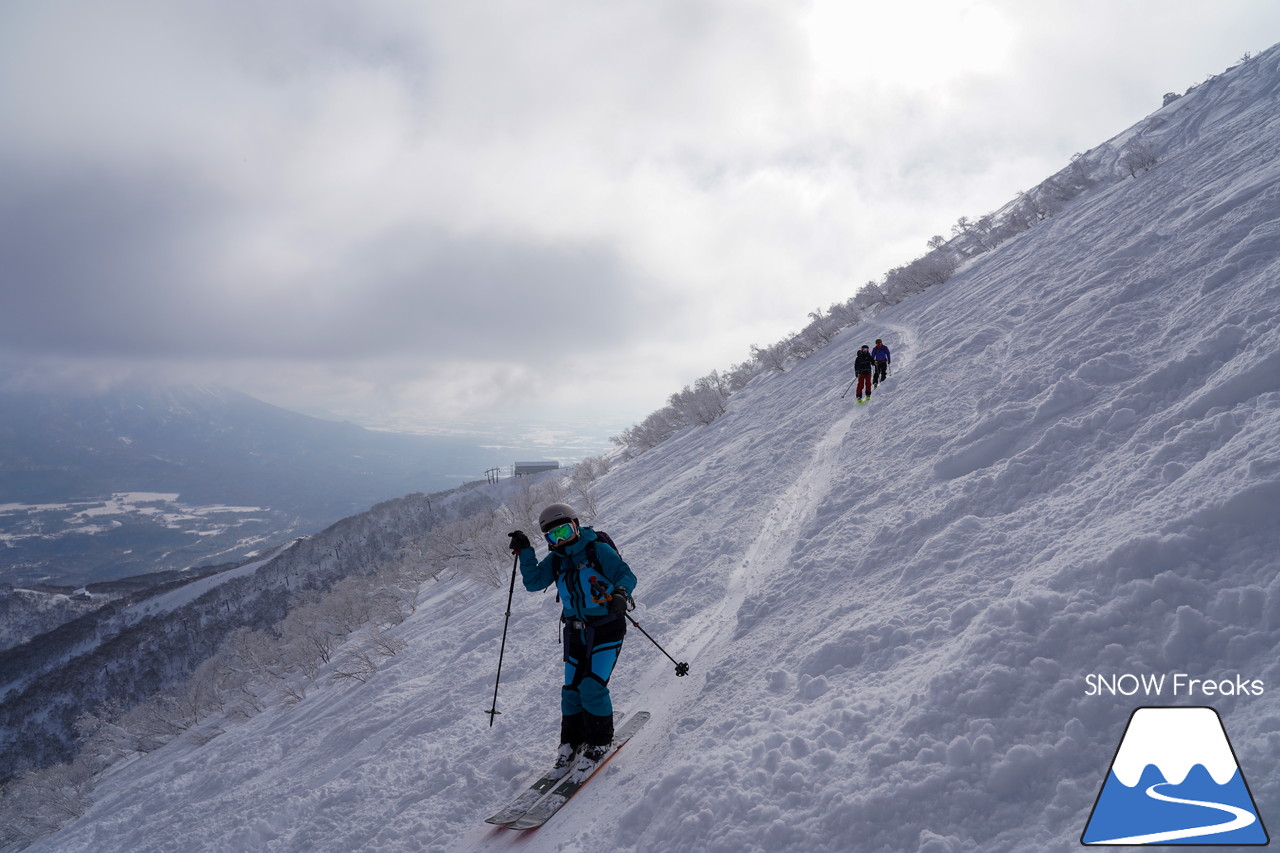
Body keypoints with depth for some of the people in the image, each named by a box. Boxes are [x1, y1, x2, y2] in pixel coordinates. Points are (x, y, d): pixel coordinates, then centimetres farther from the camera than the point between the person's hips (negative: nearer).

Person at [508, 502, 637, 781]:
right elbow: (533, 583, -2)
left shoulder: (599, 550, -12)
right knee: (571, 688, 4)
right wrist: (525, 552, -10)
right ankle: (572, 743, 21)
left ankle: (600, 741, 8)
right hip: (576, 632, 6)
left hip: (607, 629, -5)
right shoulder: (555, 560, 5)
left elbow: (626, 575, -13)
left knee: (592, 686, -12)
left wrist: (620, 593, -34)